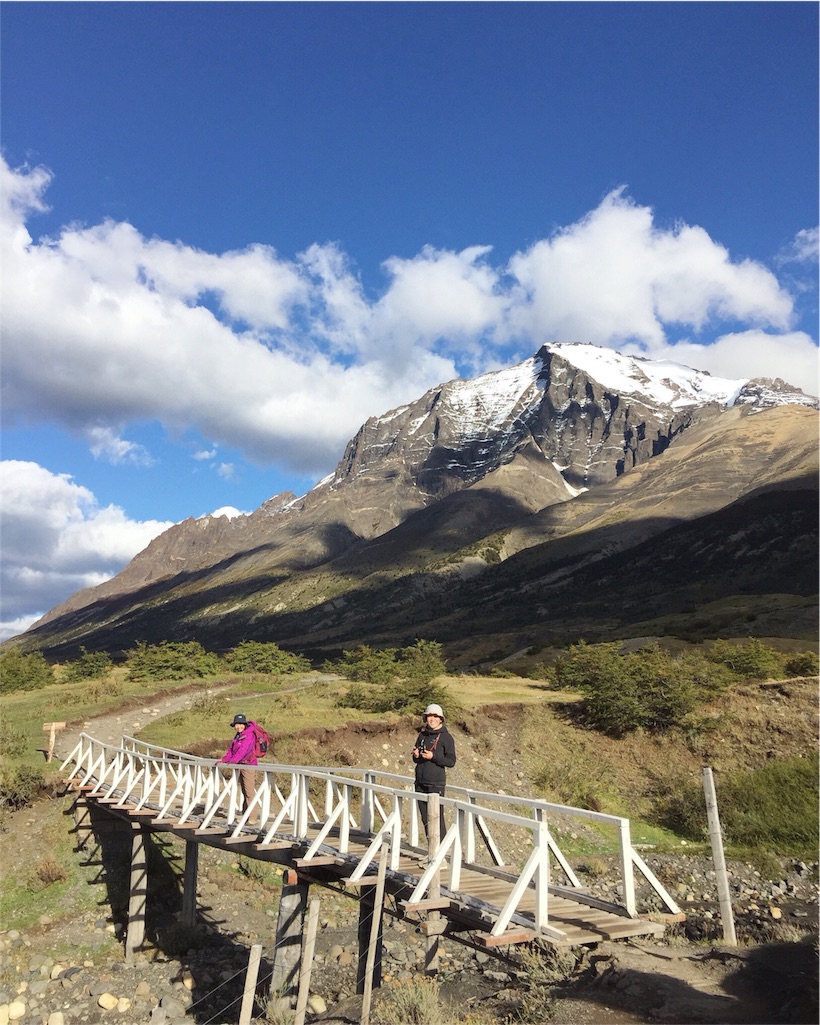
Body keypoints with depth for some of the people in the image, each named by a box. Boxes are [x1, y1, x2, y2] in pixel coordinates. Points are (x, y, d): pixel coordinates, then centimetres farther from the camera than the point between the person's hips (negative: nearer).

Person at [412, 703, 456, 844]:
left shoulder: (446, 737, -4)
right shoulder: (422, 735, 12)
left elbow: (451, 761, -8)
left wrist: (433, 756, -20)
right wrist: (416, 755, -2)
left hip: (436, 783, -6)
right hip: (420, 782, 6)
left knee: (437, 818, -8)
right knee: (425, 819, 10)